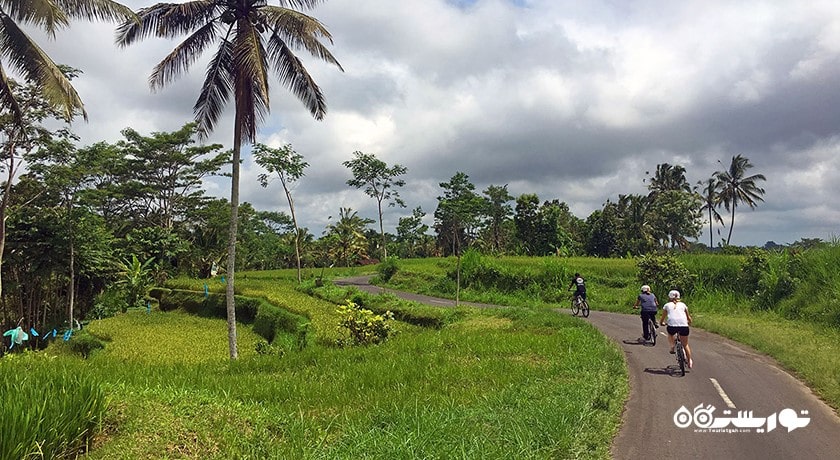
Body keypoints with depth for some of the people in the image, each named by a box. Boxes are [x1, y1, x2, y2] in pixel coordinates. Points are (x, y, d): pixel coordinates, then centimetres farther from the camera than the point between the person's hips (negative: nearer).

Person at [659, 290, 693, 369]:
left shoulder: (667, 305, 19)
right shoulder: (683, 304, 23)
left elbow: (662, 318, 24)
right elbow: (688, 317, 31)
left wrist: (661, 323, 45)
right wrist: (689, 322, 52)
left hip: (672, 325, -1)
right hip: (684, 326, 1)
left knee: (670, 334, 35)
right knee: (685, 345, 19)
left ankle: (672, 346, 15)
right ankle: (690, 361, 18)